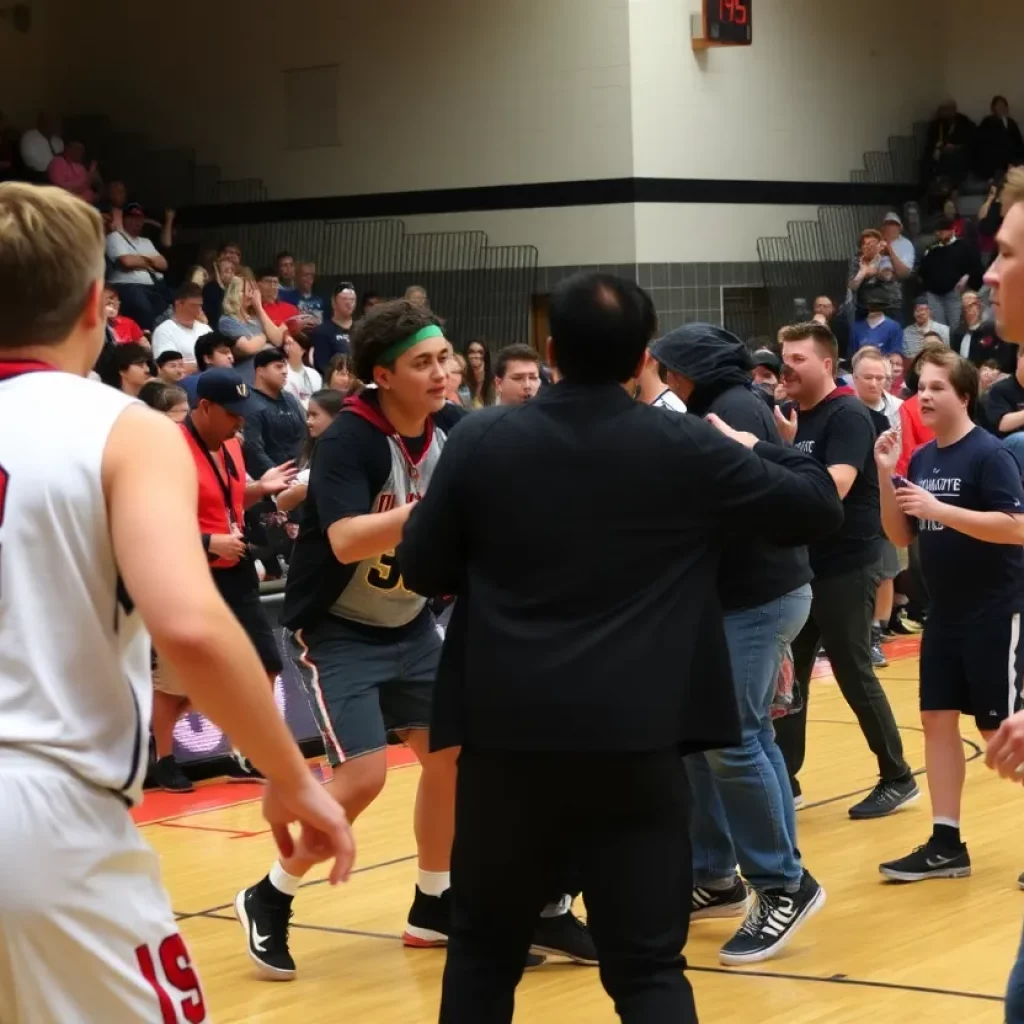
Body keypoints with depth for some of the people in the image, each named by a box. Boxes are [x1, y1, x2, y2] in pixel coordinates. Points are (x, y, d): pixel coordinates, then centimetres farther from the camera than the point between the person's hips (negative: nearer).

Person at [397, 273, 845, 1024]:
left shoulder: (481, 440, 0)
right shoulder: (690, 448, -3)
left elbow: (421, 570, 7)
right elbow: (819, 505, 7)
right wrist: (754, 448, 24)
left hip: (506, 734, 2)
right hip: (637, 741, -1)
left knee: (484, 945, 16)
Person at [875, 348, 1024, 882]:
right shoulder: (922, 459, 7)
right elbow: (900, 536, 10)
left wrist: (939, 508, -27)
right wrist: (886, 475, -5)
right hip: (944, 613, 7)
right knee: (937, 720, 6)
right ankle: (946, 844, 12)